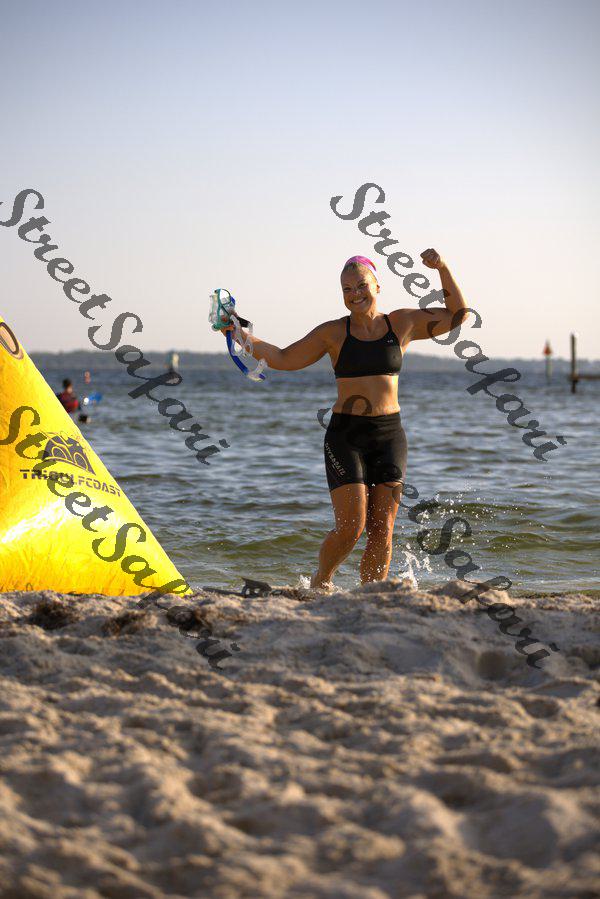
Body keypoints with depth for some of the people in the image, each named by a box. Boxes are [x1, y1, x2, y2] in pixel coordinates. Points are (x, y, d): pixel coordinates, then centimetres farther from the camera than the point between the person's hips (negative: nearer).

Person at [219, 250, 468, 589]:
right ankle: (320, 582, 15)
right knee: (351, 526, -10)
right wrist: (242, 335, -5)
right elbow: (284, 359, 5)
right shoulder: (334, 332, 2)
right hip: (345, 436, -2)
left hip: (389, 436, 2)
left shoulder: (402, 323, 7)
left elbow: (457, 315, 10)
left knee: (382, 530, -1)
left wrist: (443, 268, -2)